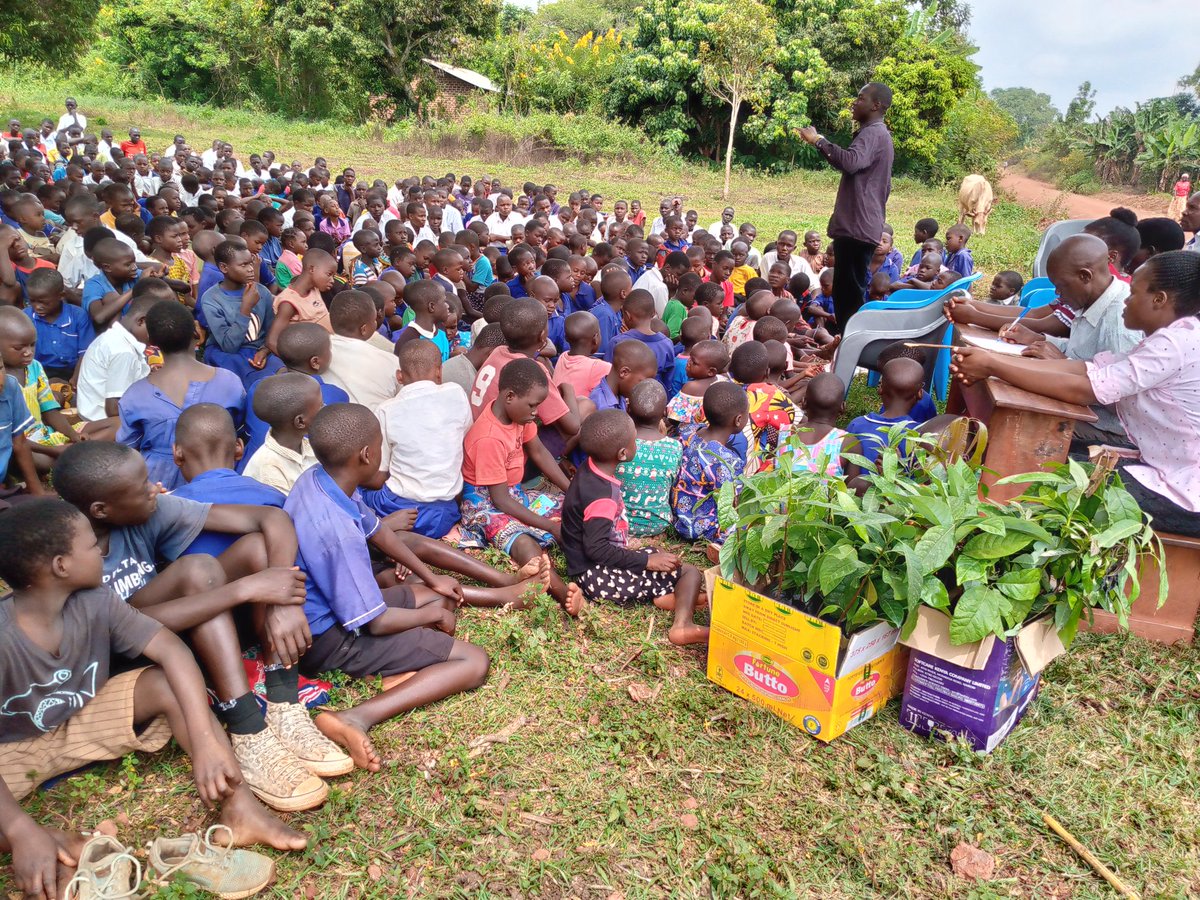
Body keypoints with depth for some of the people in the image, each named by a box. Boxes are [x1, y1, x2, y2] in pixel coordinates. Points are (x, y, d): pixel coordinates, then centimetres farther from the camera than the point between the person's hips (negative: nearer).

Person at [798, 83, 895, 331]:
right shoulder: (879, 134, 25)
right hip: (864, 226, 11)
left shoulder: (872, 133, -11)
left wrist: (818, 140, -24)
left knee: (850, 292, -12)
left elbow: (851, 162, -33)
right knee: (848, 291, 13)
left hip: (856, 227, -11)